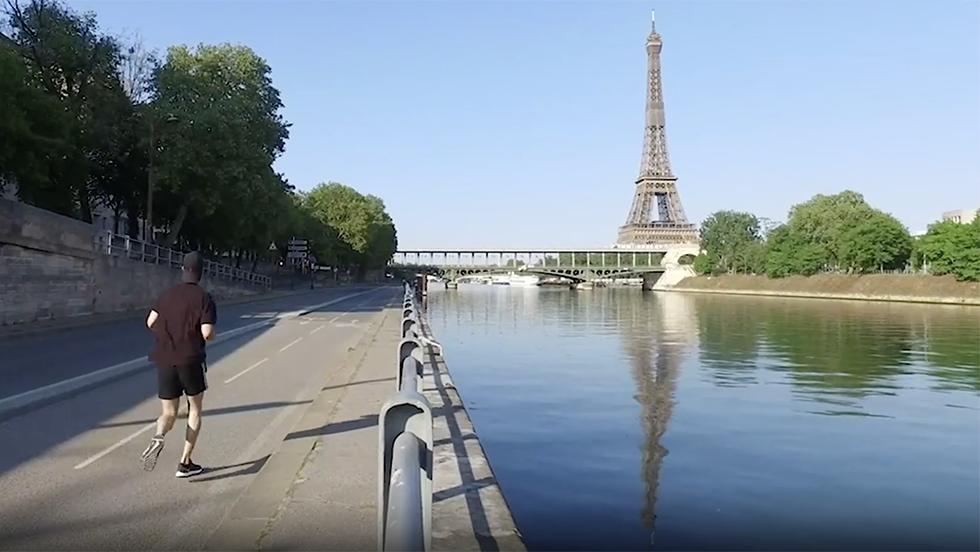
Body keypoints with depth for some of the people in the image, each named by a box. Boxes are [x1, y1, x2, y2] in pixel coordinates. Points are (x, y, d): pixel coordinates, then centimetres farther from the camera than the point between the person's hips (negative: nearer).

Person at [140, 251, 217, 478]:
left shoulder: (168, 294, 6)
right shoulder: (204, 298, -7)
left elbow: (150, 322, 6)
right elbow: (207, 334, -15)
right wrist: (211, 335, 8)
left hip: (165, 361, 3)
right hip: (191, 361, -3)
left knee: (169, 413, 13)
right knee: (195, 410, 15)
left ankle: (158, 437, -21)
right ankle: (185, 462, 12)